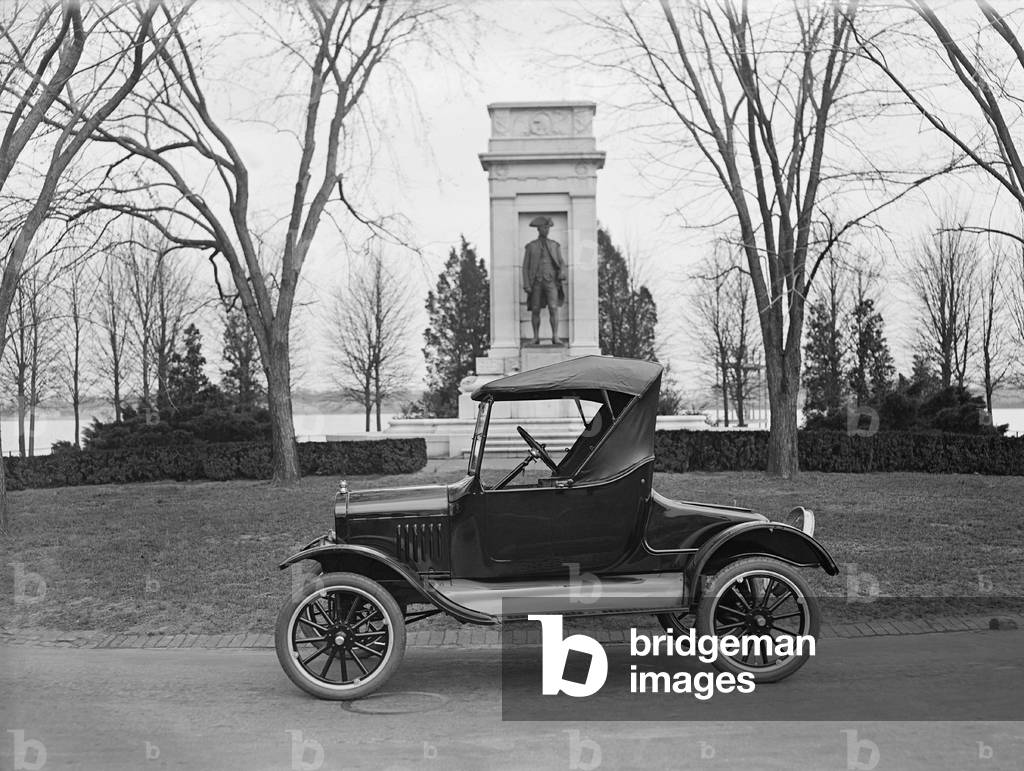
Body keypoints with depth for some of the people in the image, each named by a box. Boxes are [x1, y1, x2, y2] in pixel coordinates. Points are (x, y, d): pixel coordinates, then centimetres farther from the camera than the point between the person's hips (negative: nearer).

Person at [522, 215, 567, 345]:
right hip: (536, 282, 0)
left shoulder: (555, 245, 10)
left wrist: (562, 273, -18)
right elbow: (525, 267, 4)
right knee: (535, 310, 1)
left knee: (553, 308, -15)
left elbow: (561, 263, 5)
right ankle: (536, 337, 13)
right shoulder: (530, 246, 7)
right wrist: (526, 285, -7)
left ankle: (555, 337, -15)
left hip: (551, 282, 0)